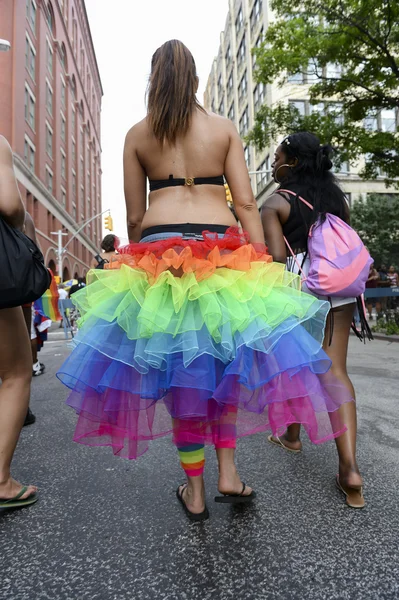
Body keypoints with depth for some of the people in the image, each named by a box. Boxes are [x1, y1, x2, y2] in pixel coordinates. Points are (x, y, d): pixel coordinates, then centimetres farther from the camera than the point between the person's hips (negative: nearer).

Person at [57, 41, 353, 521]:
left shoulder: (137, 135, 9)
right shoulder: (224, 128, 9)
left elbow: (134, 216, 5)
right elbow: (246, 205, 1)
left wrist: (140, 262, 17)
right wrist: (263, 266, 3)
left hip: (160, 253, 0)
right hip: (223, 254, 0)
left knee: (179, 370, 6)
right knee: (226, 359, 16)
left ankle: (195, 491, 17)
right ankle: (228, 474, 17)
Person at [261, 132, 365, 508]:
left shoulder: (276, 203, -3)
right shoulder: (337, 197, 14)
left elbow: (277, 256, -13)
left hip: (300, 288, -4)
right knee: (335, 370, 0)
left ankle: (292, 435, 34)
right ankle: (349, 466, -8)